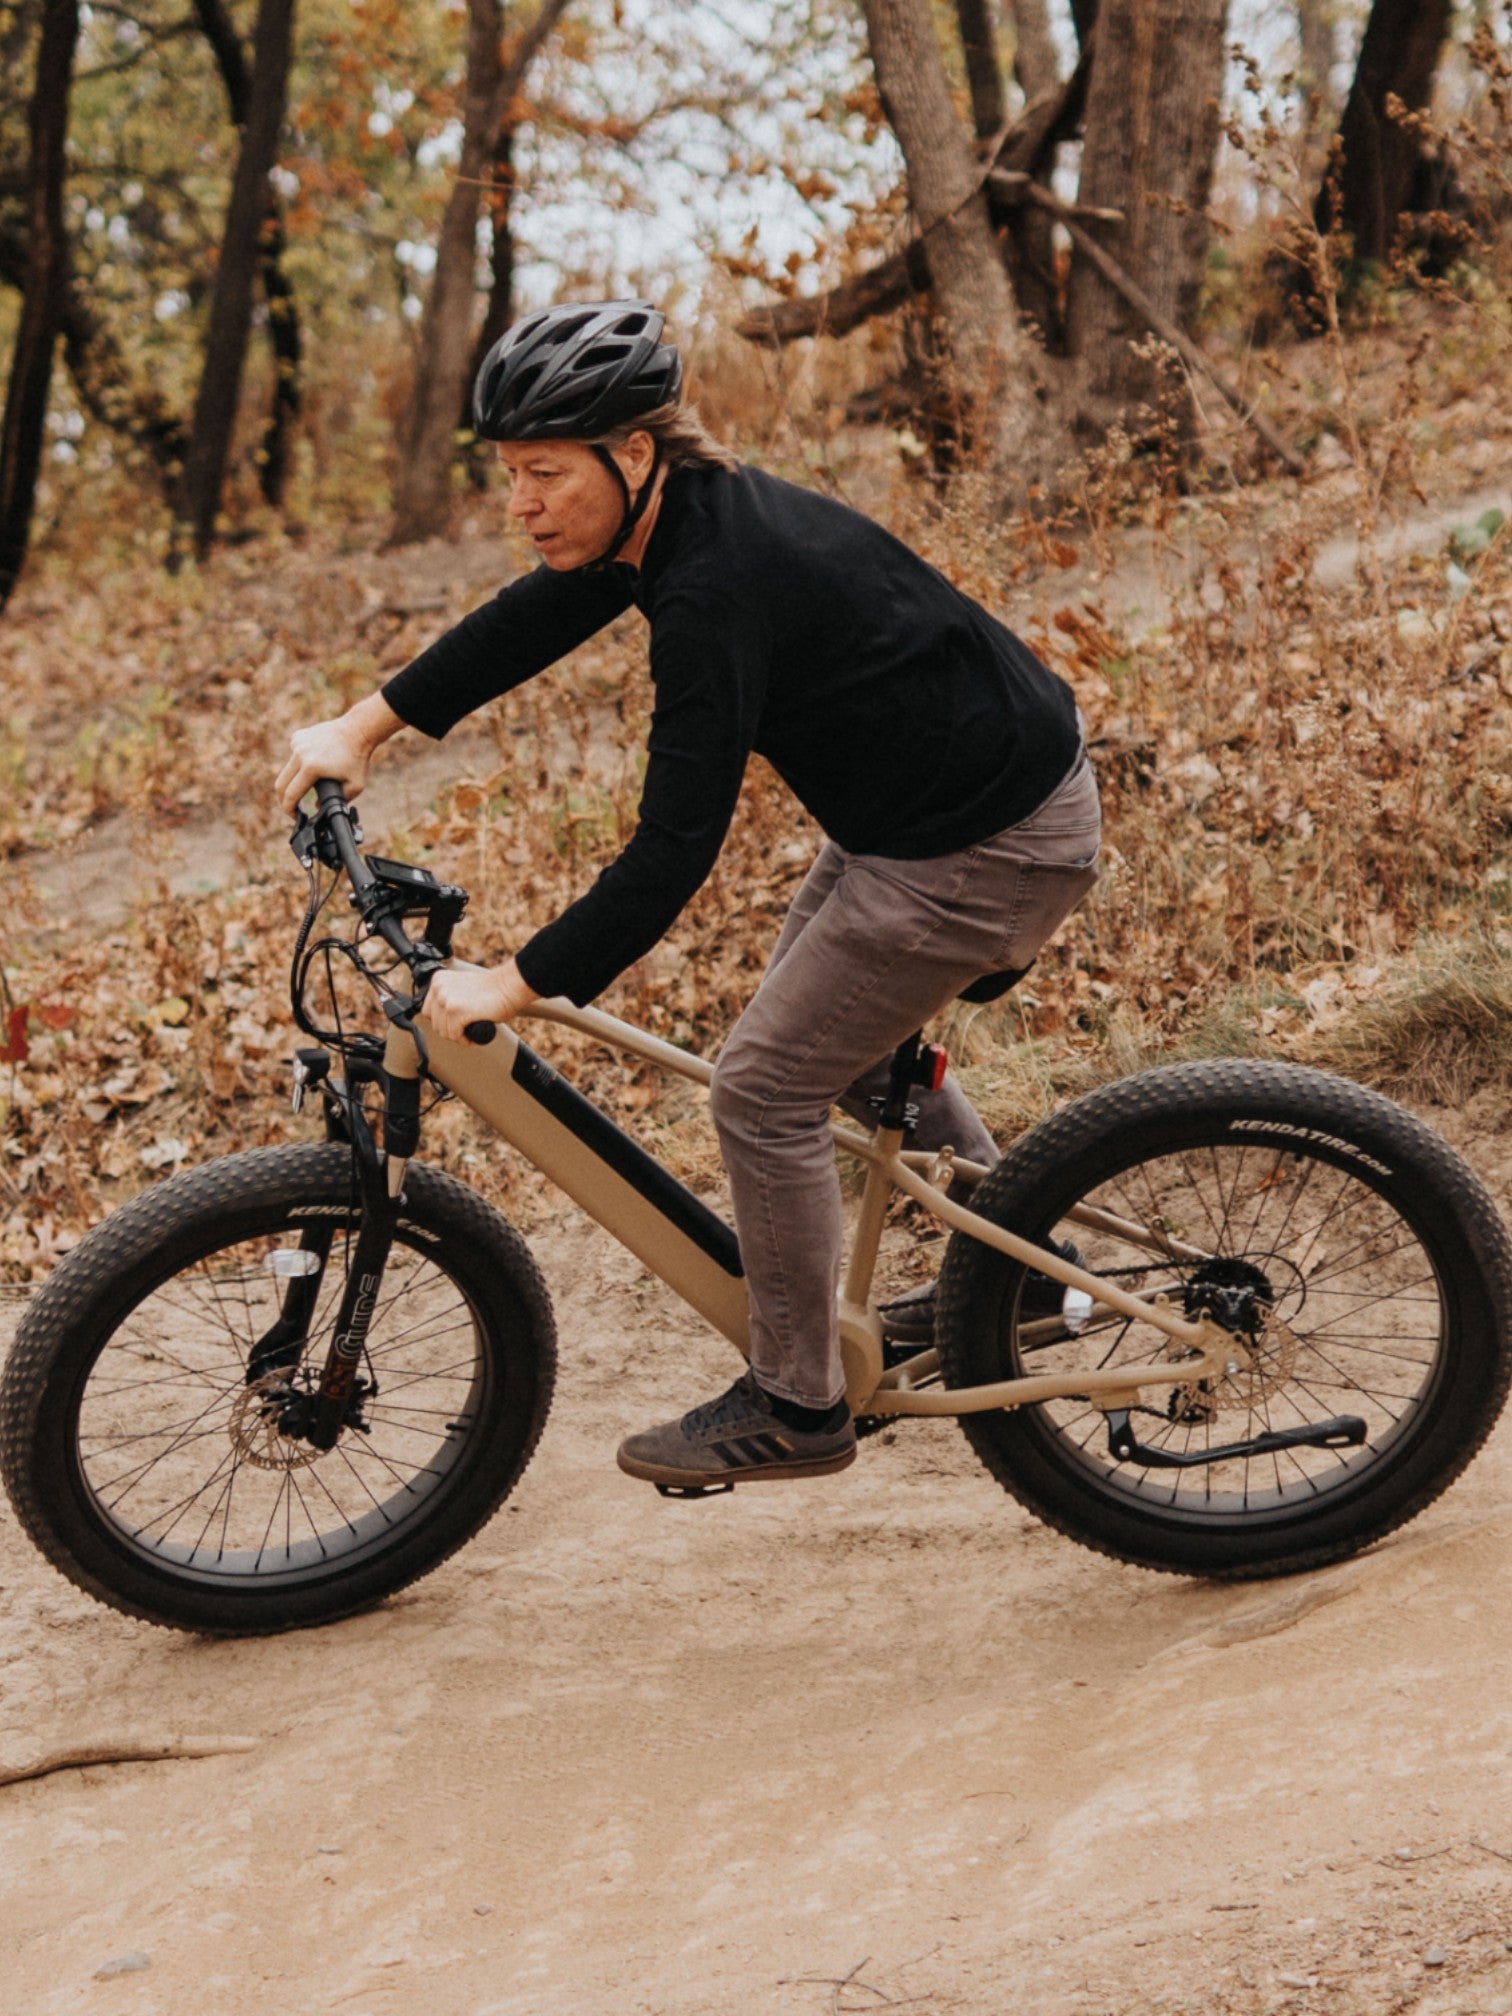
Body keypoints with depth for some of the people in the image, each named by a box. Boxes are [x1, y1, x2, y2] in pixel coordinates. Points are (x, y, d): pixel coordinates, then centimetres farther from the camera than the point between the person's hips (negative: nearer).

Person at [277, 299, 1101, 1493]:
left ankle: (796, 1406, 10)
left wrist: (514, 986, -24)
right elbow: (528, 622, 16)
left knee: (766, 1090, -4)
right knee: (841, 1033, 26)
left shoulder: (717, 590, -29)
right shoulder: (683, 509, 0)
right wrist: (361, 729, 15)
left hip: (987, 847, -10)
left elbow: (673, 855, -29)